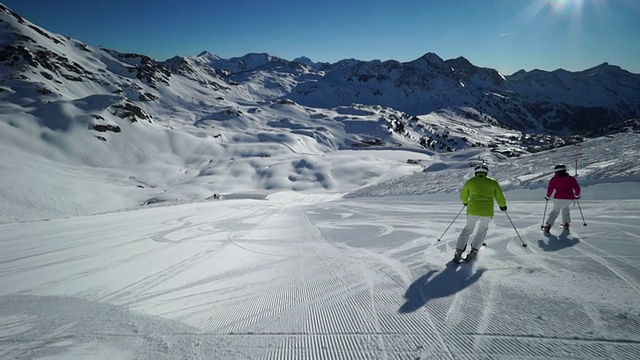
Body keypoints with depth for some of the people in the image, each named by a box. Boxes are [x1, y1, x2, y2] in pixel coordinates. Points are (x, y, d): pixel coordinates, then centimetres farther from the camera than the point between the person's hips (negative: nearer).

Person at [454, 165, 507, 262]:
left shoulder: (470, 182, 6)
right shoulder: (493, 183, 5)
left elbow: (463, 196, 16)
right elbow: (500, 198, 7)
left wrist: (465, 202, 38)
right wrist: (503, 205, 28)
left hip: (472, 211, 0)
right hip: (487, 212, 0)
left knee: (468, 230, 19)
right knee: (483, 230, 26)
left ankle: (458, 252, 10)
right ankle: (474, 251, 19)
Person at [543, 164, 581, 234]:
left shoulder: (554, 179, 3)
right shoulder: (571, 178, 11)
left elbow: (550, 189, 1)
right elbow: (577, 188, 10)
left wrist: (547, 197, 15)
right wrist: (577, 195, 27)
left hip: (558, 198, -2)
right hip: (570, 199, 2)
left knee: (555, 211, 16)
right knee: (565, 208, 31)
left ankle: (547, 226, 0)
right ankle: (566, 225, 24)